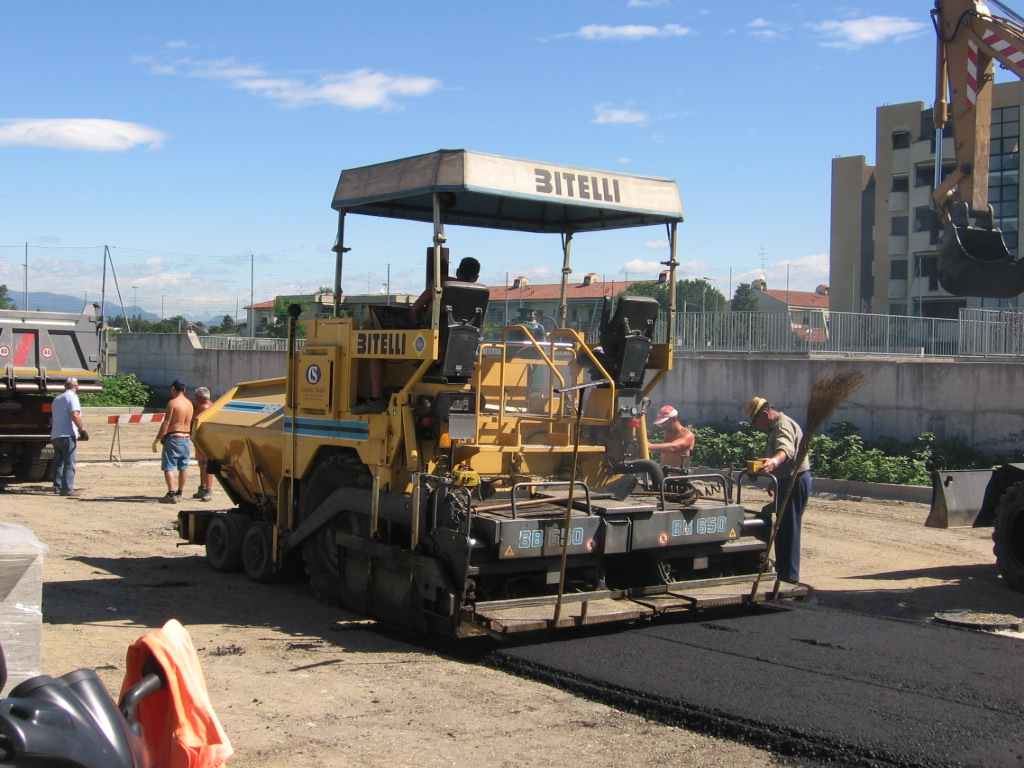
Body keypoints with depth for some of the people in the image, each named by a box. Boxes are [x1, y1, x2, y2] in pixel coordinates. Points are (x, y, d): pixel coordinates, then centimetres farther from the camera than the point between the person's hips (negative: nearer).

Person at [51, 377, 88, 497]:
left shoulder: (56, 399, 21)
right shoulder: (71, 397, -5)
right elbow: (75, 415, -19)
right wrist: (83, 430, -16)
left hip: (55, 435, 8)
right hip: (68, 435, -8)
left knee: (58, 462, 16)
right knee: (69, 463, -8)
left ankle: (57, 487, 15)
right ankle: (67, 489, -13)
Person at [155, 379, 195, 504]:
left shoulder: (173, 403, -12)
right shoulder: (189, 403, 10)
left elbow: (166, 423, -15)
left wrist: (158, 439, -12)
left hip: (173, 438, -7)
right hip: (186, 438, 7)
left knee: (168, 467, -5)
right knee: (183, 467, 11)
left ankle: (171, 494, -11)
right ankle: (179, 494, 17)